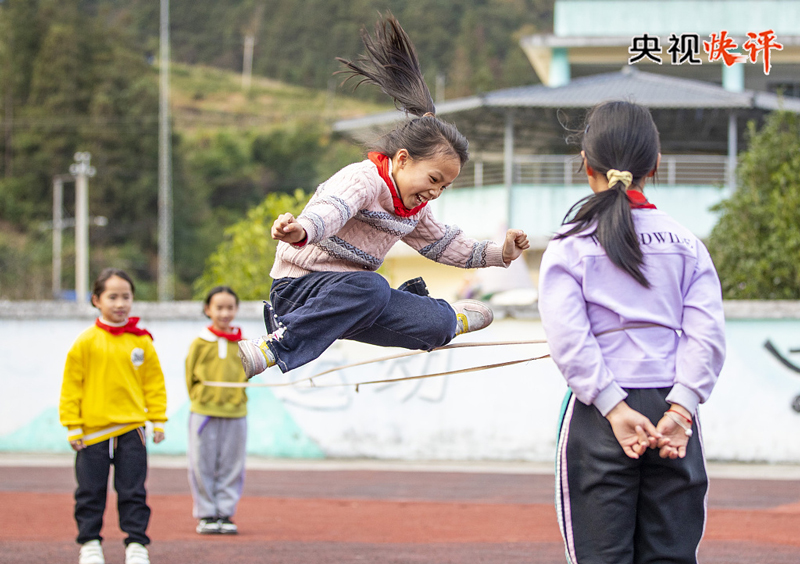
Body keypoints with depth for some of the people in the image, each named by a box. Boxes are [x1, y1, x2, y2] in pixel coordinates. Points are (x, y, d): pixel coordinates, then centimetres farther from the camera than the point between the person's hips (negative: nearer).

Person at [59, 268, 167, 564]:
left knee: (133, 492, 3)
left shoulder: (142, 341, 3)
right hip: (93, 431, -1)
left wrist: (158, 419, 4)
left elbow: (154, 382, 9)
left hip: (131, 430, 1)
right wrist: (73, 426, -3)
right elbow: (71, 386, -1)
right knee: (90, 492, 7)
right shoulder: (85, 342, -3)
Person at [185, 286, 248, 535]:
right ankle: (206, 515, 10)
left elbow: (248, 374, 13)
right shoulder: (200, 343, 0)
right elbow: (190, 377, 6)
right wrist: (200, 399, 1)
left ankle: (225, 513, 13)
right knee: (202, 467, 1)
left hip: (235, 415, 1)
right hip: (204, 414, -1)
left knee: (231, 467, 4)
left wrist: (236, 399, 4)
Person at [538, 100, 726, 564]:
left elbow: (569, 336, -10)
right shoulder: (686, 243, 7)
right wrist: (680, 408, -9)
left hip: (599, 417, -2)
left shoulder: (570, 247, 1)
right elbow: (708, 333, -3)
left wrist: (614, 408, -12)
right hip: (673, 409, 2)